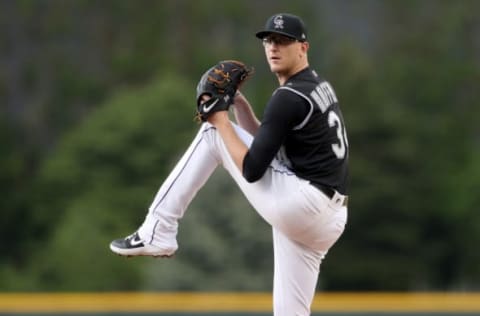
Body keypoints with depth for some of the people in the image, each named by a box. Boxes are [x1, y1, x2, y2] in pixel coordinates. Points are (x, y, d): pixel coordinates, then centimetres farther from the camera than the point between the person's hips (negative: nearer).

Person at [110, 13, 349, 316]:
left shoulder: (289, 97, -10)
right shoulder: (318, 87, 21)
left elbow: (252, 170, -14)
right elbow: (267, 143, 27)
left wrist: (222, 122, -2)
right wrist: (240, 105, 14)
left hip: (297, 203, -9)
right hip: (326, 219, 9)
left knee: (212, 131, 2)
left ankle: (158, 231, 1)